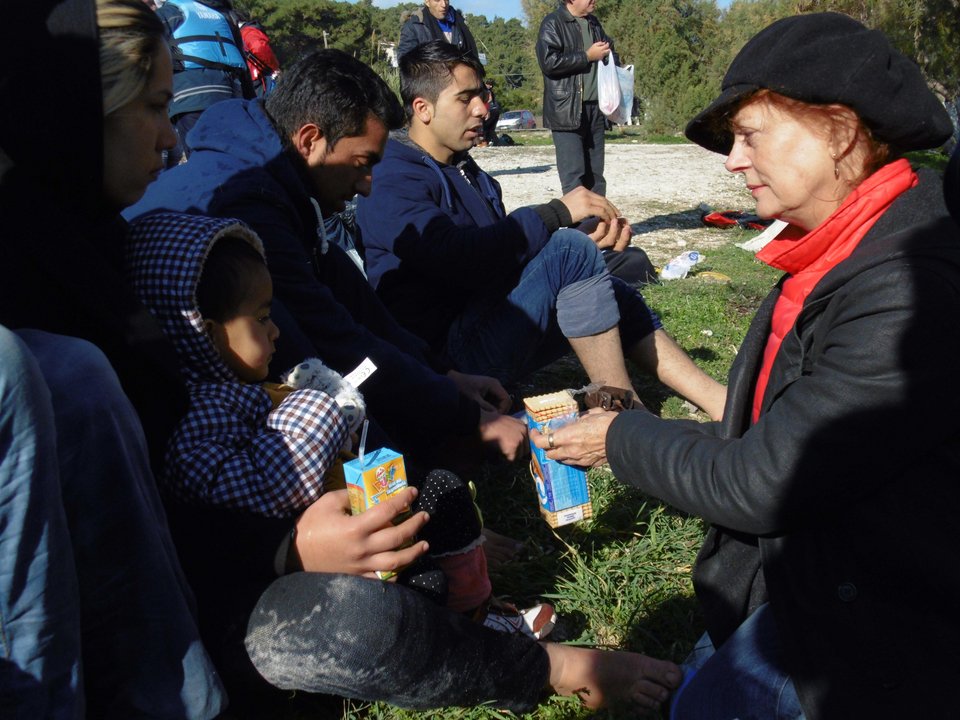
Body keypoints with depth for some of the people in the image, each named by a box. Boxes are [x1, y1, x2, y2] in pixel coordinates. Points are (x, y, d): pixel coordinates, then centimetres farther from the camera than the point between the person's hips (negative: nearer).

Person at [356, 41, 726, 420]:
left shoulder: (465, 171, 19)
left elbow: (509, 249, 14)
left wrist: (587, 240, -2)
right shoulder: (392, 180, -12)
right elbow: (457, 256, -28)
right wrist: (556, 213, -22)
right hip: (448, 352, -10)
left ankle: (722, 404, 3)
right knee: (570, 251, -22)